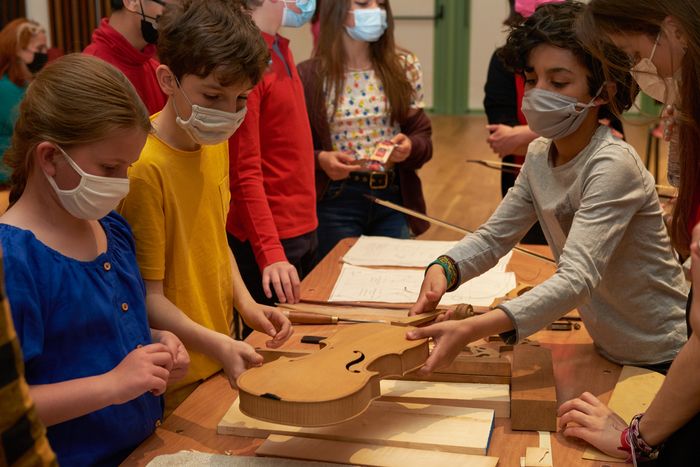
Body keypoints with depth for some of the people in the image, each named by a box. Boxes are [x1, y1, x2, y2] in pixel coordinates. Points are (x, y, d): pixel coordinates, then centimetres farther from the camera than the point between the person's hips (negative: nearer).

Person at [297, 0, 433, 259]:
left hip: (394, 198, 2)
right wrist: (320, 160, -20)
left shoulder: (404, 66, 1)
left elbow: (423, 136, 4)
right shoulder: (309, 75, -6)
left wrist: (410, 147, -17)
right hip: (335, 201, -2)